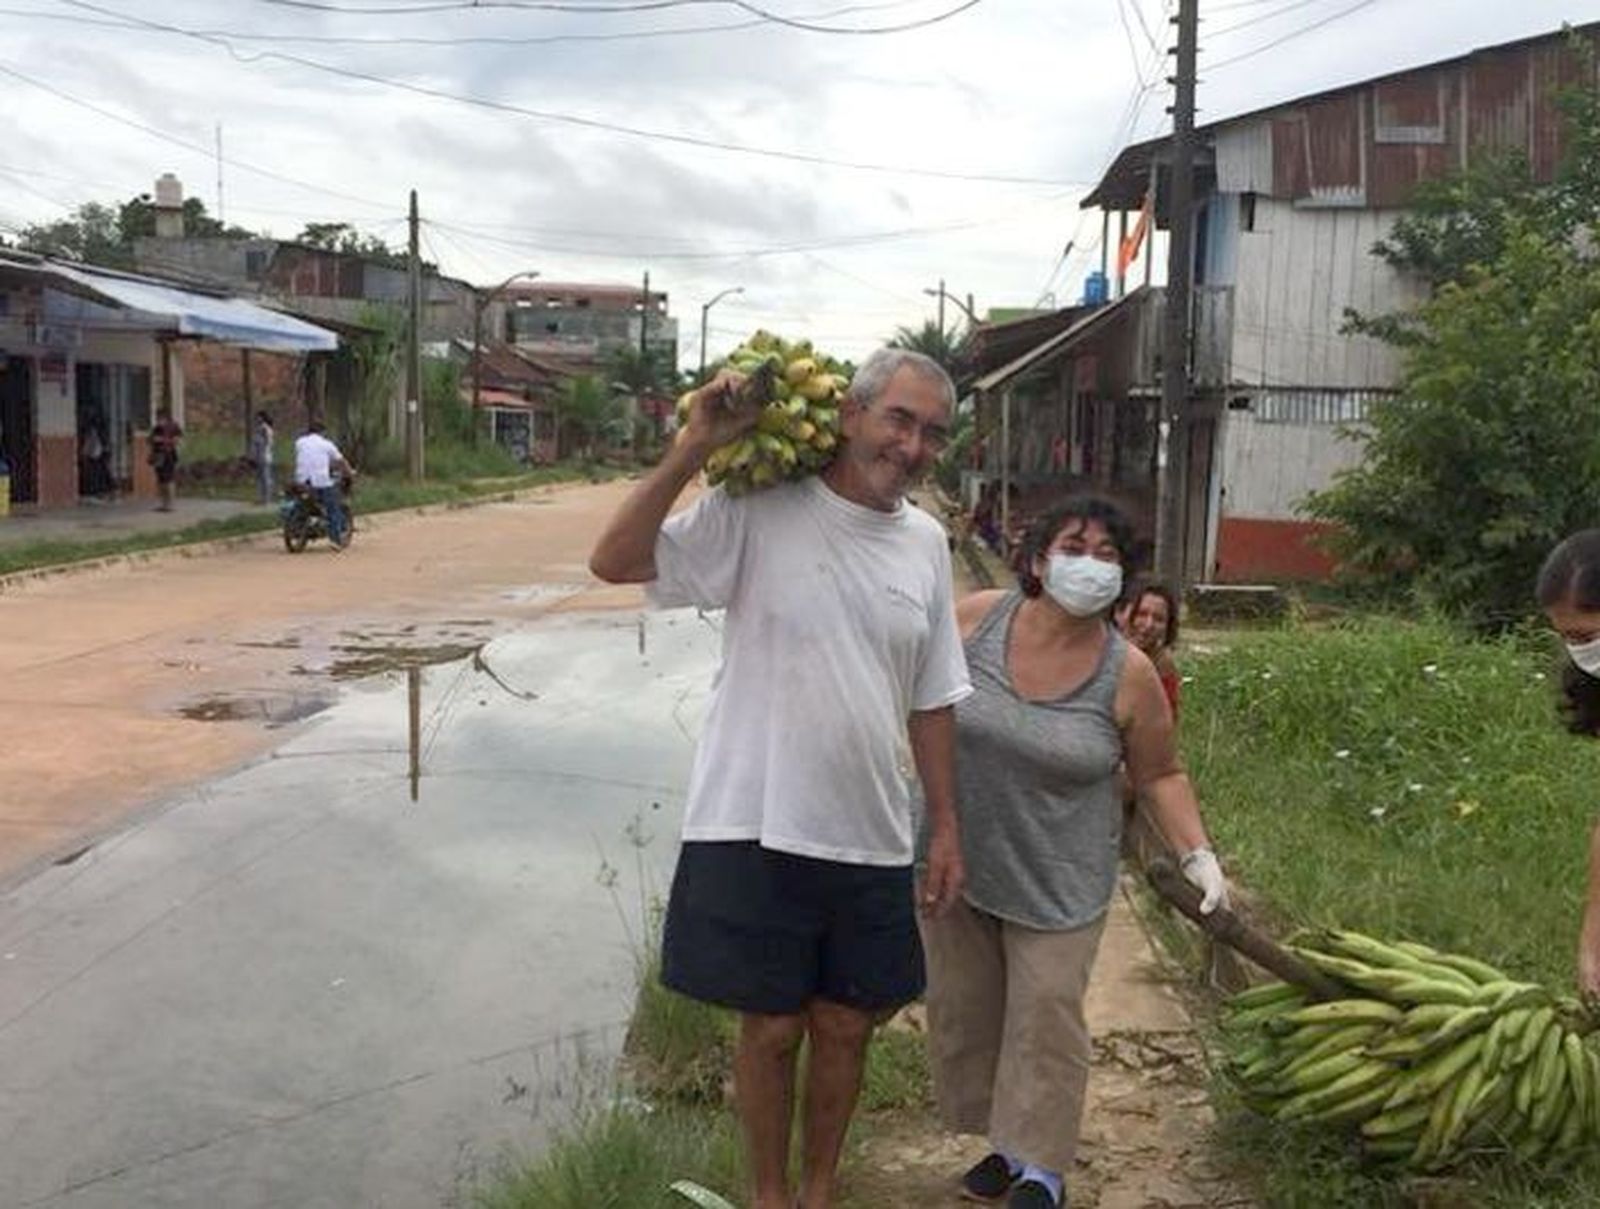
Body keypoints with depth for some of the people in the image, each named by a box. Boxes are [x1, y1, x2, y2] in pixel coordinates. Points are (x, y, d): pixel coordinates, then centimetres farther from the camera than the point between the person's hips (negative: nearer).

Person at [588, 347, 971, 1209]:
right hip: (757, 829, -4)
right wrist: (692, 450, -23)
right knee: (771, 1030, 10)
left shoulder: (925, 541, 5)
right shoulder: (758, 512, -11)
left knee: (844, 1027, 16)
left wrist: (945, 827, 12)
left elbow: (931, 701, 11)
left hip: (871, 841, 4)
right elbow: (613, 562, -18)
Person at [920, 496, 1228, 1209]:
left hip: (1056, 880, -2)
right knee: (963, 1006, 11)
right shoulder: (977, 617, -9)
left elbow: (1159, 774, 0)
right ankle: (1007, 1144, 29)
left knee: (1046, 1014, -1)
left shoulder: (1129, 674, -11)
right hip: (955, 860, 3)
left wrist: (1198, 855, -8)